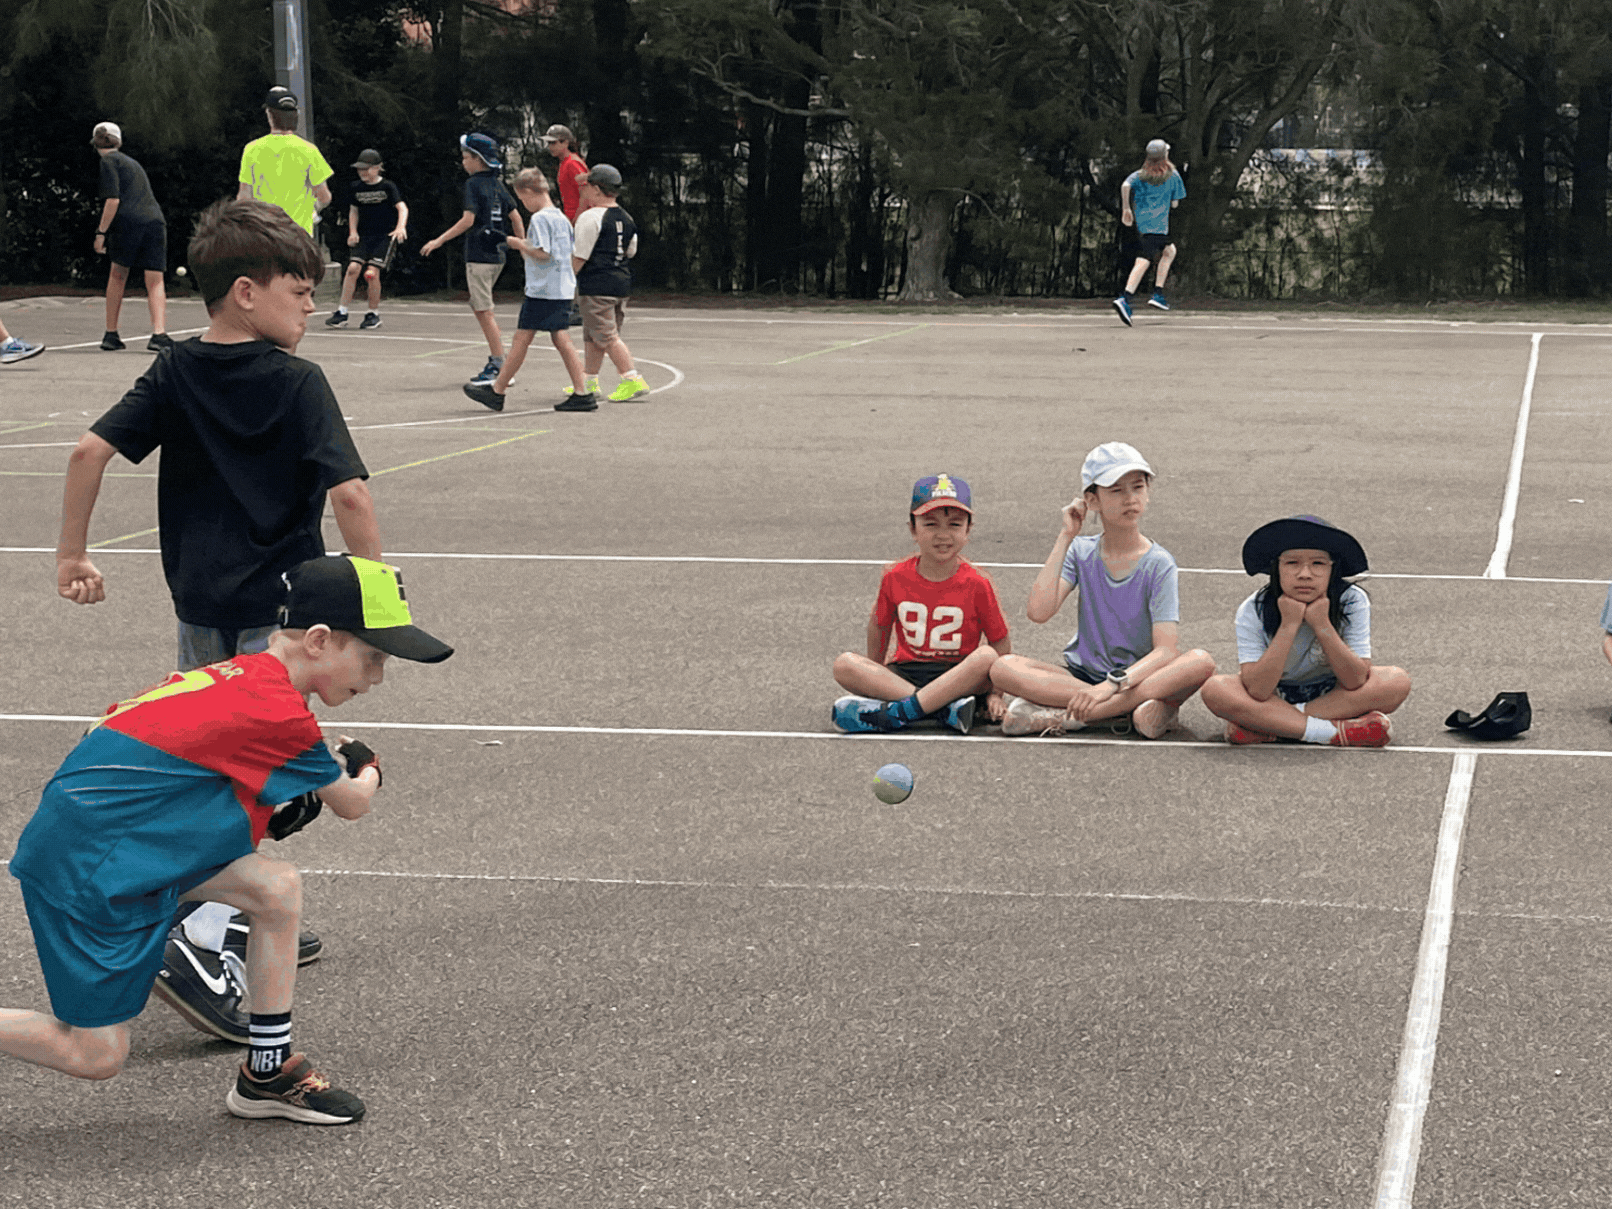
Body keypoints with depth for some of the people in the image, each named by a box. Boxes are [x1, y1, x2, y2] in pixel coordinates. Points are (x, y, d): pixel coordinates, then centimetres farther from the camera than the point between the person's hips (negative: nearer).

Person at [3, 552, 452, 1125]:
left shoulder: (243, 674, 5)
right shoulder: (280, 713, -19)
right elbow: (352, 804, -3)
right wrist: (366, 770, 20)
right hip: (83, 866, -9)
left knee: (278, 887, 0)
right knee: (97, 1054, -2)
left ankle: (268, 1072, 9)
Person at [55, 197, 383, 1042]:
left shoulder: (176, 375, 4)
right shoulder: (297, 384, -11)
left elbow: (91, 450, -4)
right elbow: (348, 493, -19)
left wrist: (71, 555, 3)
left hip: (200, 606, 6)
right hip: (279, 607, -6)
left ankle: (247, 922, 32)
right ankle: (200, 943, -18)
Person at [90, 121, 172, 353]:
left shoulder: (107, 162, 5)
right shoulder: (131, 162, 28)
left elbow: (113, 199, -7)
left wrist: (101, 232, -6)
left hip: (128, 221, -5)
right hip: (155, 220, 5)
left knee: (118, 275, 13)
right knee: (155, 282, 2)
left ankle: (111, 334, 18)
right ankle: (159, 333, -17)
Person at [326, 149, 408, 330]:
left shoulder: (387, 187, -4)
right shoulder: (356, 187, 9)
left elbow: (402, 208, -11)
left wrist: (400, 227, -28)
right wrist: (353, 232, 7)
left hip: (385, 236, -4)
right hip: (364, 236, 4)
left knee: (372, 272, -16)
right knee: (353, 267, -13)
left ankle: (373, 314, 1)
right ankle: (341, 312, -9)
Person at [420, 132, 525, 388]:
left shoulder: (474, 184, -10)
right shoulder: (497, 185, 12)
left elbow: (468, 220, -18)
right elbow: (516, 217, 15)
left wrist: (439, 241, -14)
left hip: (479, 254, -8)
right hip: (498, 254, 8)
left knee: (484, 311, -5)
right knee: (478, 306, 17)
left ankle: (499, 366, -7)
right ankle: (496, 358, 14)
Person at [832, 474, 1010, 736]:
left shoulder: (976, 584, -5)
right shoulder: (895, 577, 0)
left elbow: (1001, 643, -2)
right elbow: (879, 627, 14)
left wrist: (995, 692, -13)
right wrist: (874, 678, 15)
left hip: (959, 677, -2)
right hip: (904, 673, 2)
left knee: (987, 656, -34)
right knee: (844, 665, -24)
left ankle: (897, 713, -37)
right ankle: (945, 707, -33)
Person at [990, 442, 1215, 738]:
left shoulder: (1158, 564, -6)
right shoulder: (1081, 553, 2)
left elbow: (1165, 651, -16)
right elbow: (1038, 611, -15)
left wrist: (1112, 684, -32)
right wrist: (1065, 537, -11)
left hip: (1139, 677, -1)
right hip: (1082, 676, 2)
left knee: (1201, 661, -32)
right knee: (1004, 668, -24)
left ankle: (1058, 716, -35)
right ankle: (1138, 709, -29)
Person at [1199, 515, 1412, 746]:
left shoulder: (1352, 602, -17)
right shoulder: (1253, 611, -19)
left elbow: (1356, 682, -22)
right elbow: (1258, 691, -28)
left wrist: (1322, 624, -30)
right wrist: (1289, 625, -31)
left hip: (1333, 696, 1)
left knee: (1397, 681, -27)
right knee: (1215, 690, -30)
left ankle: (1266, 726, -25)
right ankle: (1337, 732, -29)